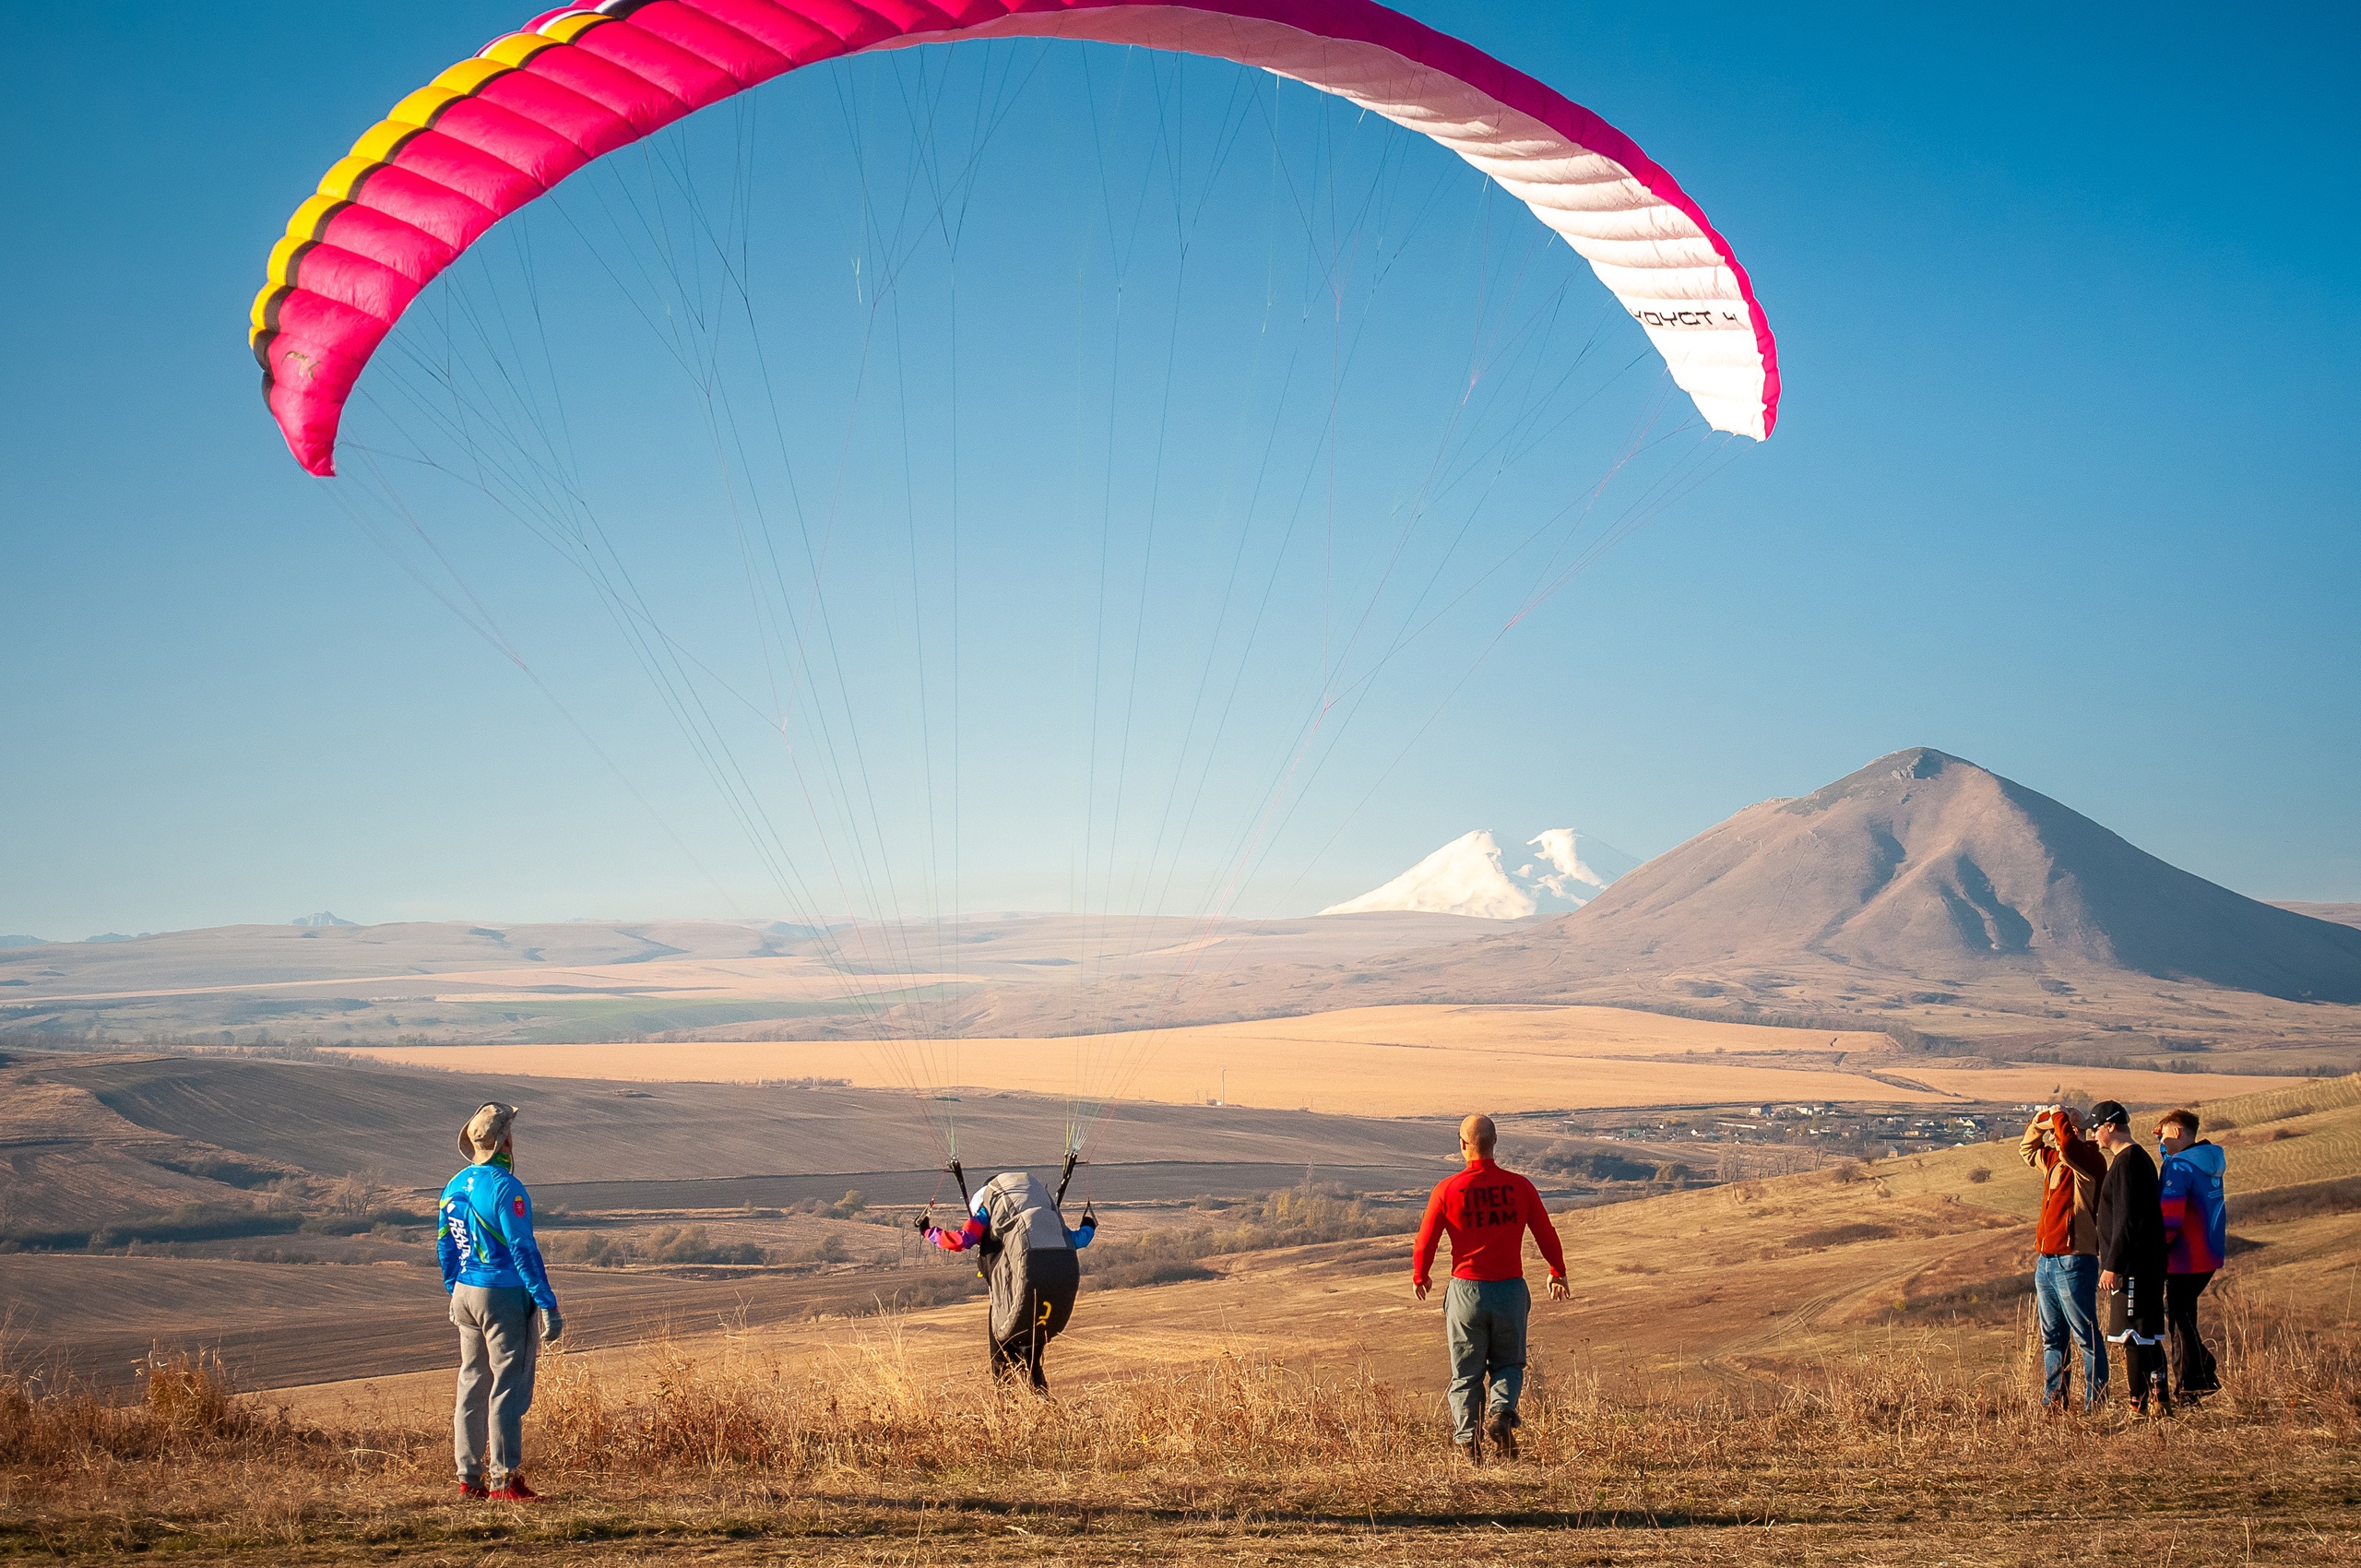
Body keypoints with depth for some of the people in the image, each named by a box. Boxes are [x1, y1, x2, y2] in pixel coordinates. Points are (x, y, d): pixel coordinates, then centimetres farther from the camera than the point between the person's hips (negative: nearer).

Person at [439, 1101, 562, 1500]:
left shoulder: (454, 1187, 8)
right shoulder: (506, 1188, -17)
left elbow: (445, 1247, 16)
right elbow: (523, 1251, -19)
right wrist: (548, 1306, -17)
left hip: (465, 1296, 8)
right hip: (503, 1296, -8)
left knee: (472, 1384, 13)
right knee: (509, 1387, -3)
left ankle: (469, 1477, 16)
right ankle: (503, 1479, -3)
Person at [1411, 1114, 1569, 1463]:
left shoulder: (1447, 1190, -7)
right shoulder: (1519, 1186, -3)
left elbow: (1424, 1242, -2)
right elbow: (1547, 1235, 4)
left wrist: (1420, 1277, 18)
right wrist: (1558, 1273, 22)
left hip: (1466, 1290, -1)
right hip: (1510, 1290, 1)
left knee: (1466, 1372, 11)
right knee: (1508, 1365, 16)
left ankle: (1466, 1438, 2)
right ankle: (1500, 1412, -10)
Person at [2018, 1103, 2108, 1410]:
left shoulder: (2090, 1161, -9)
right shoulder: (2053, 1160, 16)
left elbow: (2068, 1143, -30)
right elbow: (2027, 1150, 34)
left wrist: (2059, 1116, -11)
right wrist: (2039, 1121, 17)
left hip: (2074, 1261, -9)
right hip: (2045, 1260, 9)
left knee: (2085, 1336, -6)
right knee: (2053, 1338, 13)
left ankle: (2095, 1403, -3)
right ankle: (2053, 1401, 19)